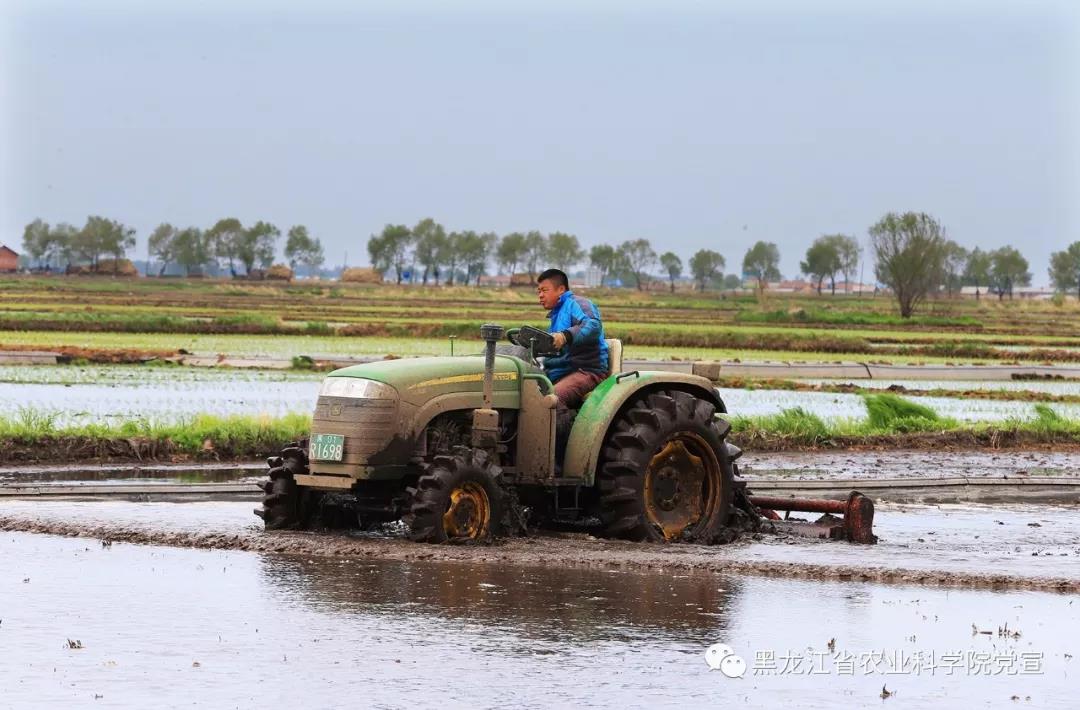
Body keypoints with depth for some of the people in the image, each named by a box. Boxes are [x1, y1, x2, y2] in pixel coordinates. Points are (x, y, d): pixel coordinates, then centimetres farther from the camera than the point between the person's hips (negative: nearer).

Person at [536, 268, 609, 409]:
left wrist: (566, 335, -41)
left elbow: (593, 326, -25)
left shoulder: (576, 303, -2)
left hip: (588, 371, -9)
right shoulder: (556, 314, 28)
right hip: (561, 373, 9)